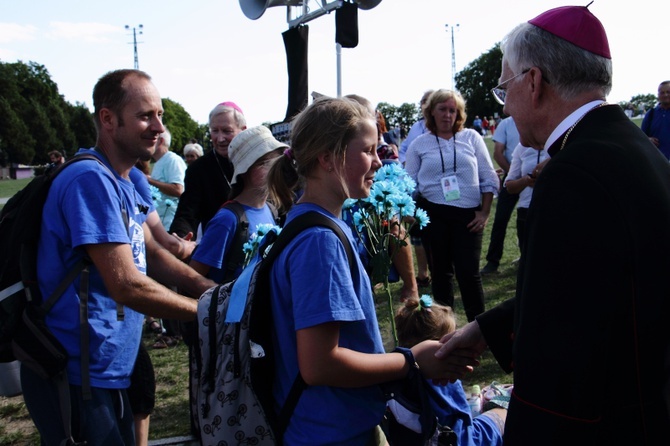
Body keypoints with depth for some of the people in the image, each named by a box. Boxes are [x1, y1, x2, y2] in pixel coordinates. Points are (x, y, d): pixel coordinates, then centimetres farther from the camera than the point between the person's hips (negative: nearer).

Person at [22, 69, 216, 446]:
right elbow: (128, 285, -27)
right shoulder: (92, 180, -23)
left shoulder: (125, 183, 8)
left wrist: (219, 293, -8)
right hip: (77, 376, -9)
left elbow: (152, 254, 6)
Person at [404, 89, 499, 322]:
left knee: (468, 272, -5)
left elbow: (489, 178, 6)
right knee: (440, 271, 10)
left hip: (468, 214, -1)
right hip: (432, 213, 1)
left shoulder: (471, 137, 6)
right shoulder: (419, 144, 7)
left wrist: (484, 212, -1)